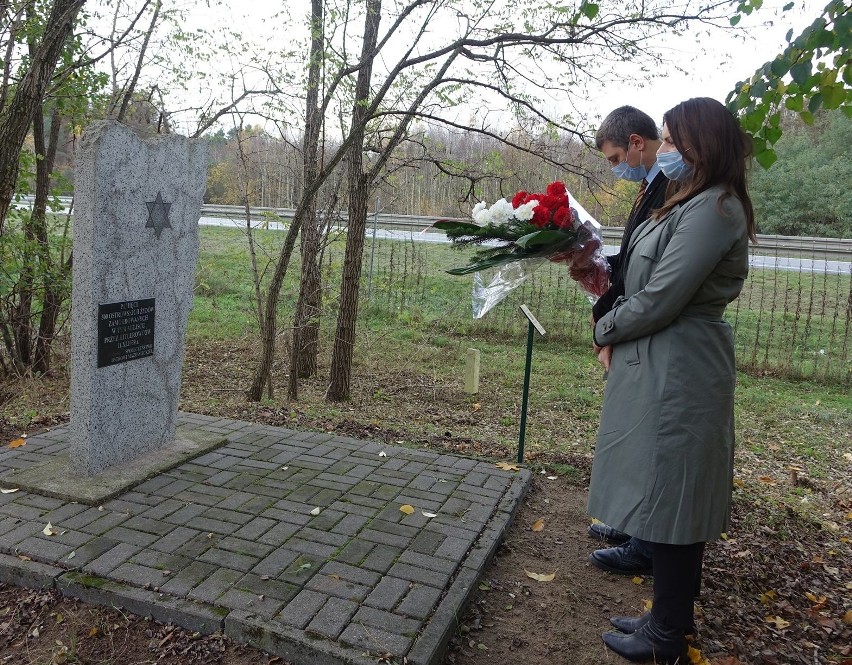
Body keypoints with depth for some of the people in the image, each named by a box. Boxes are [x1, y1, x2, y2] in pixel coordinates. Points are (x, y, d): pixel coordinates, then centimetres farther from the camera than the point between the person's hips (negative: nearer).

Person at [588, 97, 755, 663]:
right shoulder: (691, 204, 15)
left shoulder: (713, 209, -16)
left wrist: (606, 331, -5)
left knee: (670, 503, 2)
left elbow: (661, 299, -20)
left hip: (677, 376, -10)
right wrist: (615, 331, 2)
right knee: (665, 499, 17)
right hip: (658, 369, 10)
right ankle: (670, 617, 32)